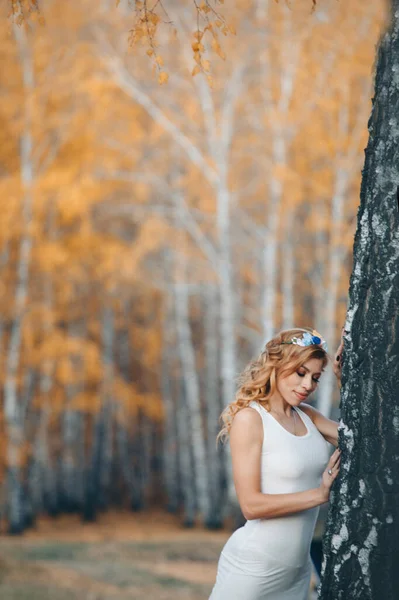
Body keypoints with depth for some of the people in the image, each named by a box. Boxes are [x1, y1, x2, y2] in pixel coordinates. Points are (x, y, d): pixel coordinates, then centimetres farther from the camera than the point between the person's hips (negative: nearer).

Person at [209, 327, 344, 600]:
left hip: (298, 569, 7)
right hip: (254, 568, -7)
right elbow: (251, 504, -18)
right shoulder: (249, 418, -12)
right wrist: (319, 494, -22)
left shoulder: (306, 415, 7)